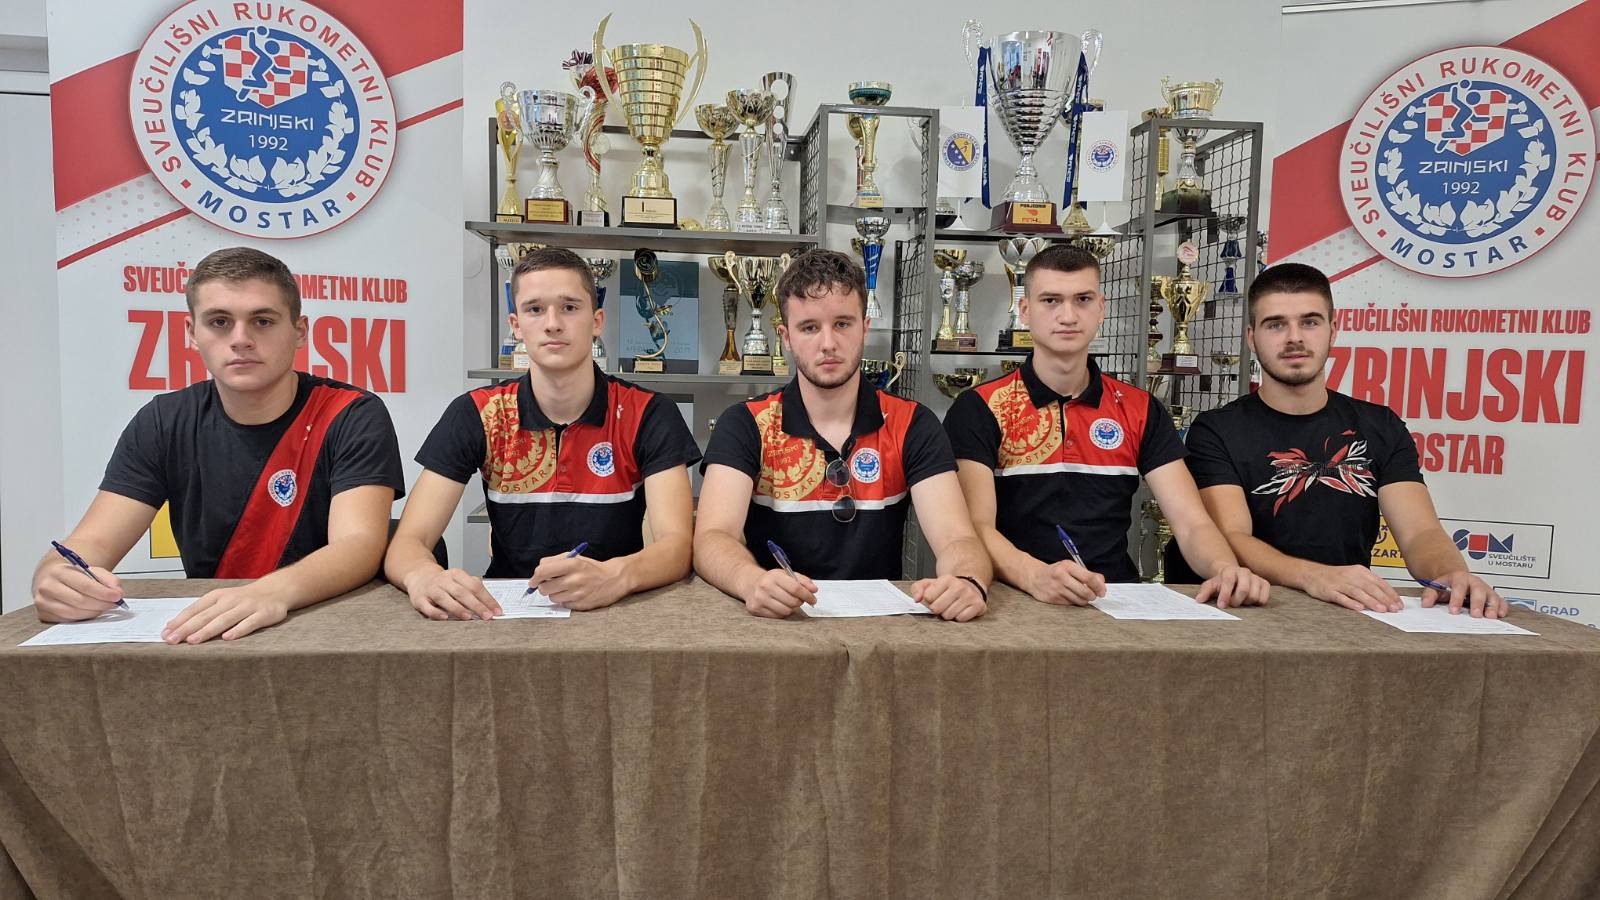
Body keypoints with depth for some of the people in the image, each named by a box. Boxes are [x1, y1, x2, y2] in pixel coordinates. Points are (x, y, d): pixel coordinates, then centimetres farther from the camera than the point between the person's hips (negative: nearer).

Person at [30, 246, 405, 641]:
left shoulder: (353, 418, -9)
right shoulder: (163, 424, 4)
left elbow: (358, 545, -22)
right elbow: (92, 543, -1)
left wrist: (275, 592, -43)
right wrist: (58, 575, -26)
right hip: (202, 635, 4)